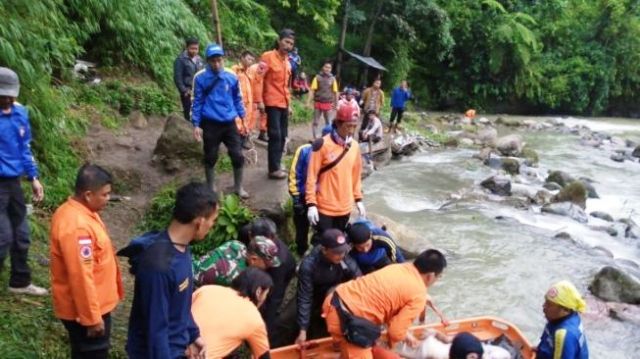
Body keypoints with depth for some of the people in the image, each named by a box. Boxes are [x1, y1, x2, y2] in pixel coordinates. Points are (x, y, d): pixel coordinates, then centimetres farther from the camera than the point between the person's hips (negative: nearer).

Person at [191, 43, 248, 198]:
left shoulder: (232, 77, 0)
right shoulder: (200, 78, -7)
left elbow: (237, 99, 12)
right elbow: (197, 102, -2)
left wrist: (243, 117, 11)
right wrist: (196, 124, -5)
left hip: (229, 123, 2)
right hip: (210, 125, -2)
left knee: (238, 156, 4)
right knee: (210, 158, 9)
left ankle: (238, 187, 23)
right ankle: (211, 189, 27)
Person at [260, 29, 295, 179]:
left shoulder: (287, 61, 15)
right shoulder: (268, 56, -7)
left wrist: (289, 104, 20)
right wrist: (259, 101, -15)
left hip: (284, 105, 7)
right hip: (272, 104, -7)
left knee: (282, 136, 10)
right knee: (275, 136, -8)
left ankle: (277, 165, 21)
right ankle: (273, 169, -1)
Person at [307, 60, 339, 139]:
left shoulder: (333, 79, 3)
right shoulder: (317, 77, -2)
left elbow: (335, 92, 6)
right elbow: (312, 90, -4)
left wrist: (336, 104, 5)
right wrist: (308, 102, -10)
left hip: (328, 104, 1)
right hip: (318, 103, -1)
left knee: (329, 123, 6)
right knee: (315, 122, 5)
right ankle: (315, 138, 12)